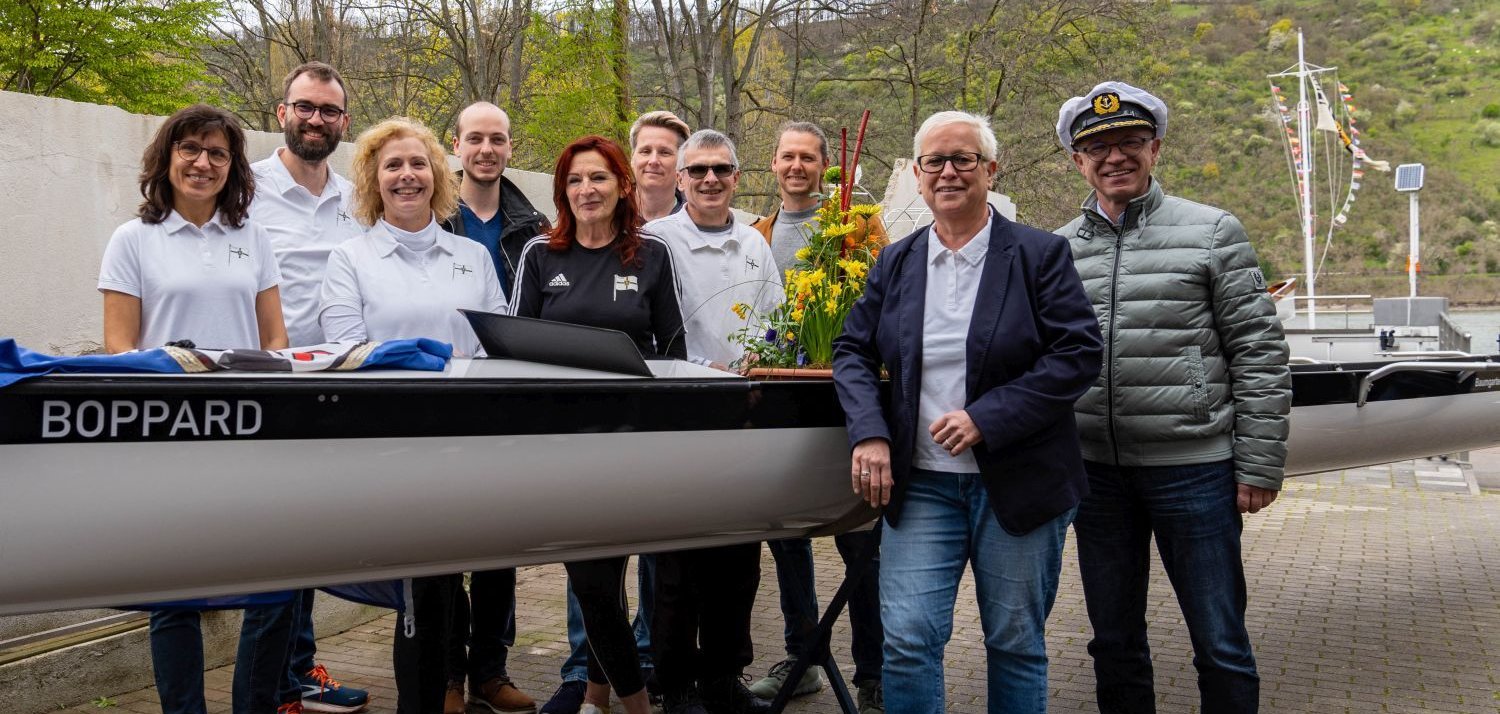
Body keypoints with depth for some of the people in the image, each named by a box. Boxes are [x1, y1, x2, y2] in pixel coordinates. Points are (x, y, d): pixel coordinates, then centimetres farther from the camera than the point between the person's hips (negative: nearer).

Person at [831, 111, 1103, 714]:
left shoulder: (1039, 254, -4)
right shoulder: (895, 263, 7)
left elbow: (1079, 353, -11)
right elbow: (852, 351, 10)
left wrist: (986, 418, -19)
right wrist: (868, 434, -8)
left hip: (1019, 482, -2)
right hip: (920, 484, 2)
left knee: (1016, 644, 11)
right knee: (907, 638, -5)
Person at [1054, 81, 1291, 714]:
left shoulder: (1212, 233, -1)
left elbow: (1260, 353, -2)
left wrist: (1259, 466, -6)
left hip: (1194, 467, -3)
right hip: (1096, 473, 4)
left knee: (1221, 647, 4)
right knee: (1113, 641, 15)